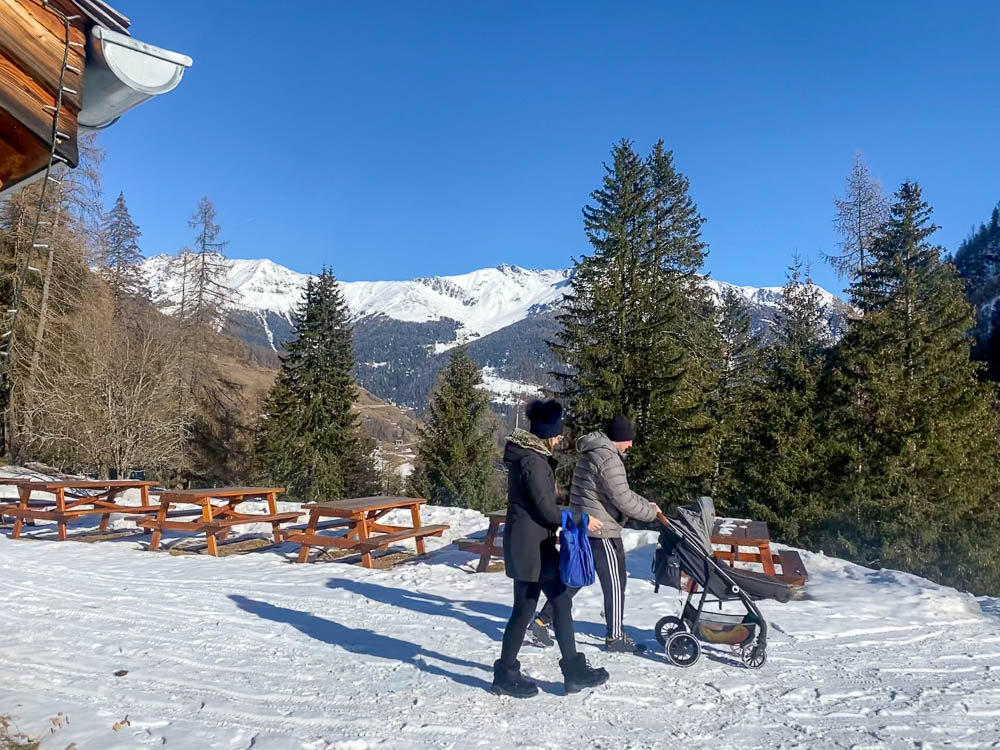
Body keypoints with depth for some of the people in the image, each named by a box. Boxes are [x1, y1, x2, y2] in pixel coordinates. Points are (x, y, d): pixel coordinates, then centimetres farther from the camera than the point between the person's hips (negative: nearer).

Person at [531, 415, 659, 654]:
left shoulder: (590, 454, 14)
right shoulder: (608, 458, -19)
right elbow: (622, 498, -21)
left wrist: (645, 503, 12)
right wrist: (650, 511, -6)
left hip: (581, 527, 10)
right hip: (602, 531, -9)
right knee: (614, 583, 6)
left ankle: (543, 621, 18)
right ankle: (615, 636, 19)